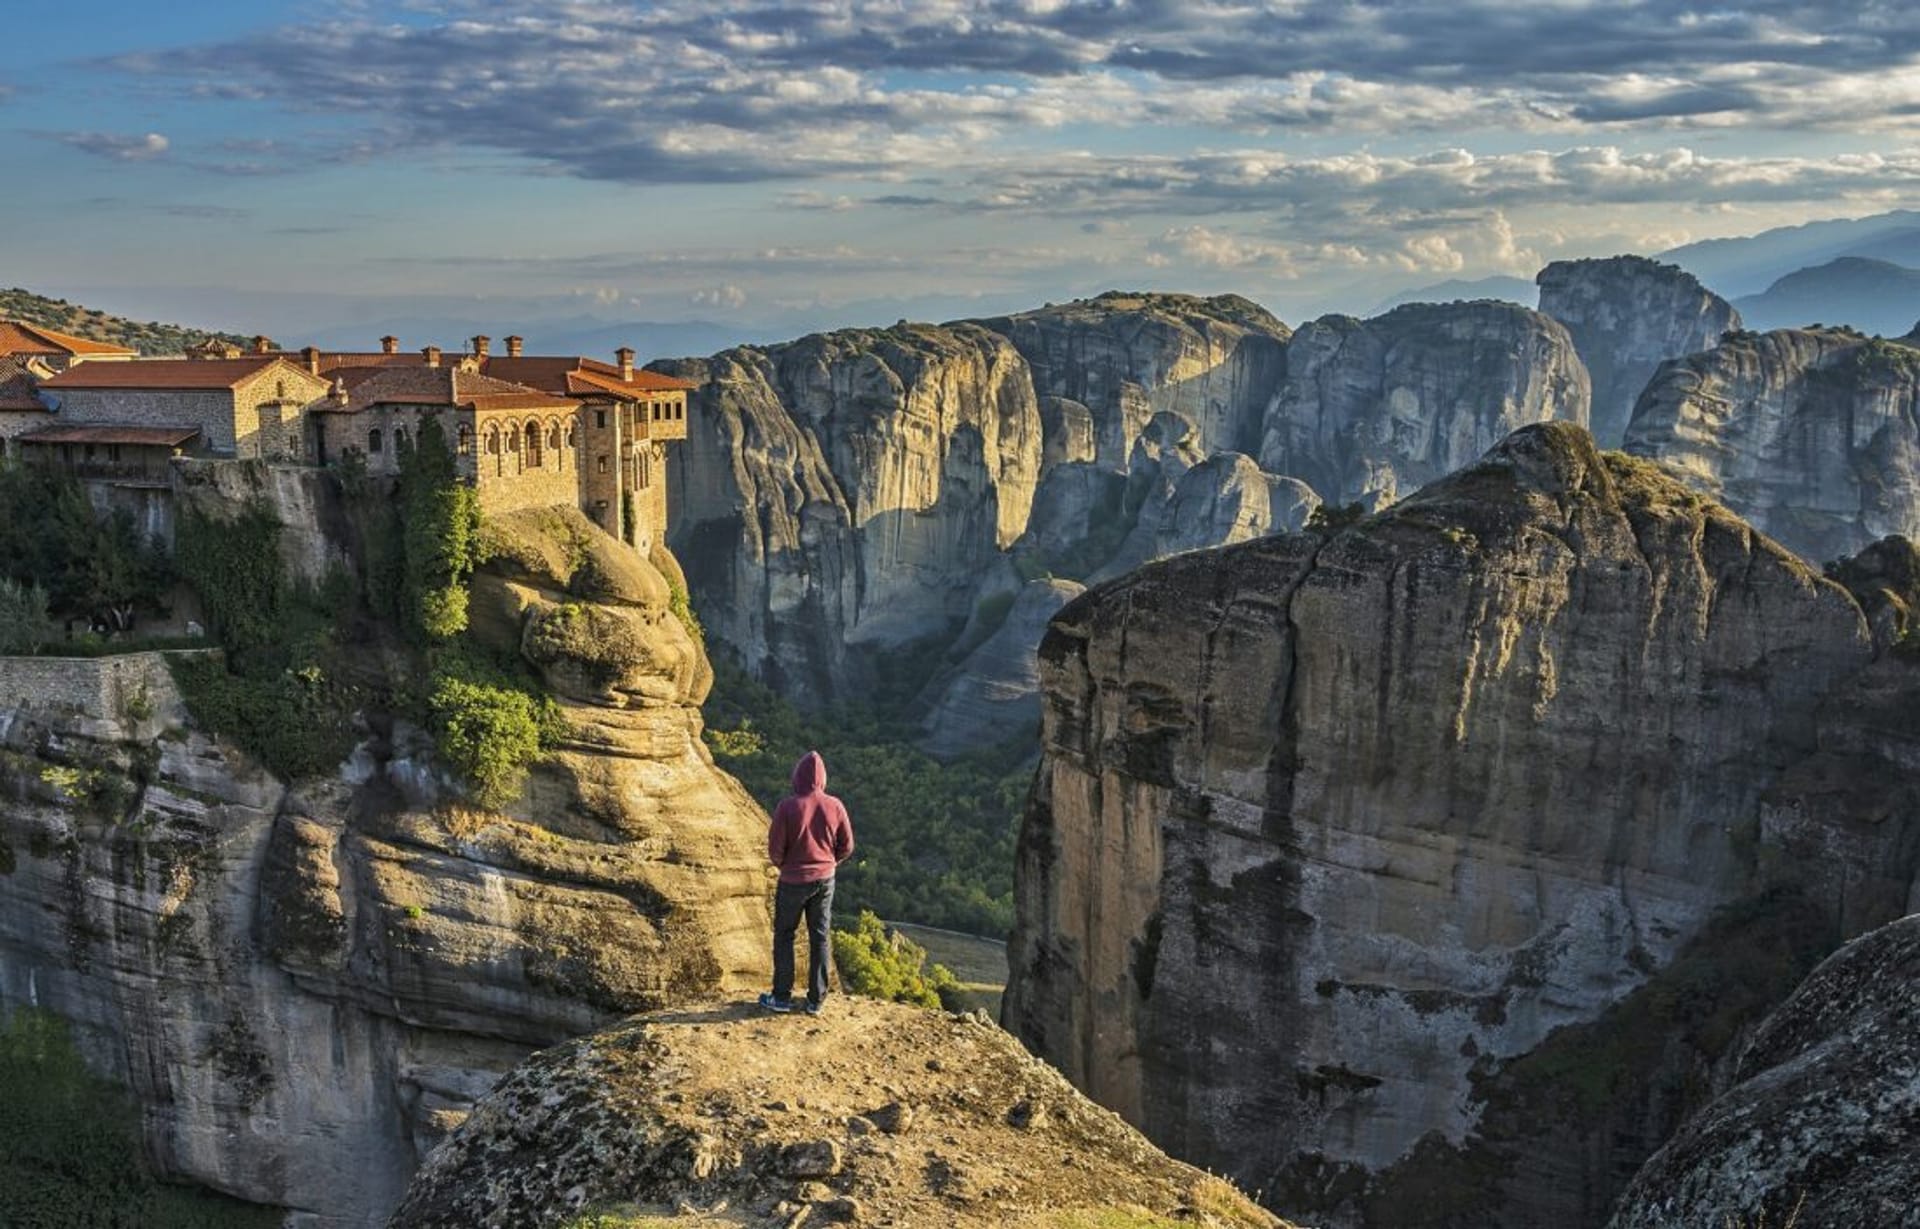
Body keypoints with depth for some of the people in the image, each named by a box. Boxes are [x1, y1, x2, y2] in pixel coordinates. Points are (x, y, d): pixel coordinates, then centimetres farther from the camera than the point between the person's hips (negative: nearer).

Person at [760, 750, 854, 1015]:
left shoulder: (787, 806, -19)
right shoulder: (835, 806, -8)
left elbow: (775, 848, -13)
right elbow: (846, 846, 1)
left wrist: (783, 865, 8)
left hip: (793, 881, -3)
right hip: (825, 879, 3)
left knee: (784, 936, 13)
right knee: (819, 938, 12)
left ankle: (782, 997, 17)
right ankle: (816, 1000, 17)